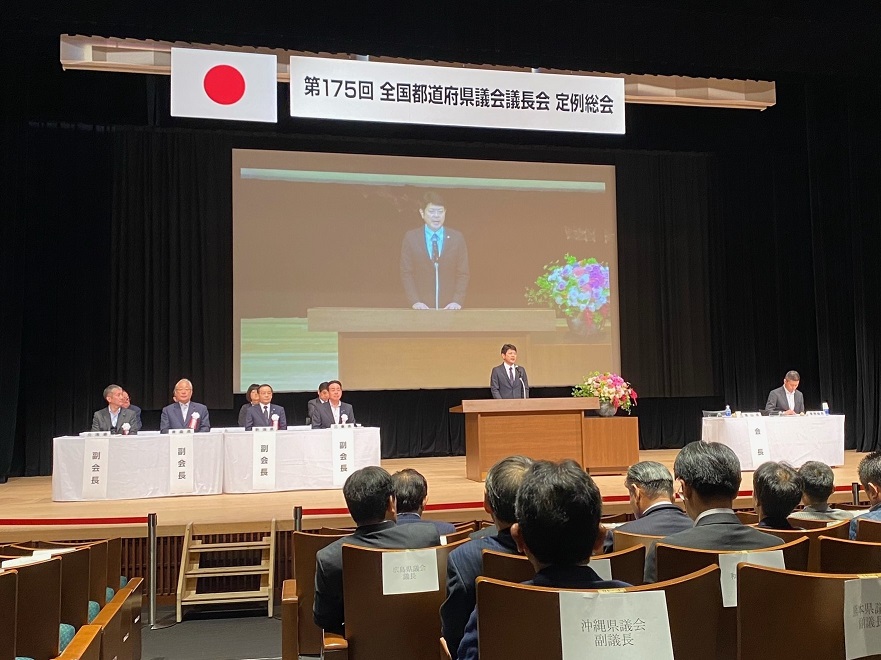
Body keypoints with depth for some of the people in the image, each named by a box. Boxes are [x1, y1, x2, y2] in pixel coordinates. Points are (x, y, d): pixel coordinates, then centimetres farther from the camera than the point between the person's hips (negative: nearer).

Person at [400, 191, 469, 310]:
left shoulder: (457, 237, 4)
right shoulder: (410, 237, 2)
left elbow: (463, 274, 3)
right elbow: (406, 274, 0)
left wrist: (457, 301, -10)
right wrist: (415, 301, -11)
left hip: (449, 307, 1)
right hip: (423, 307, -1)